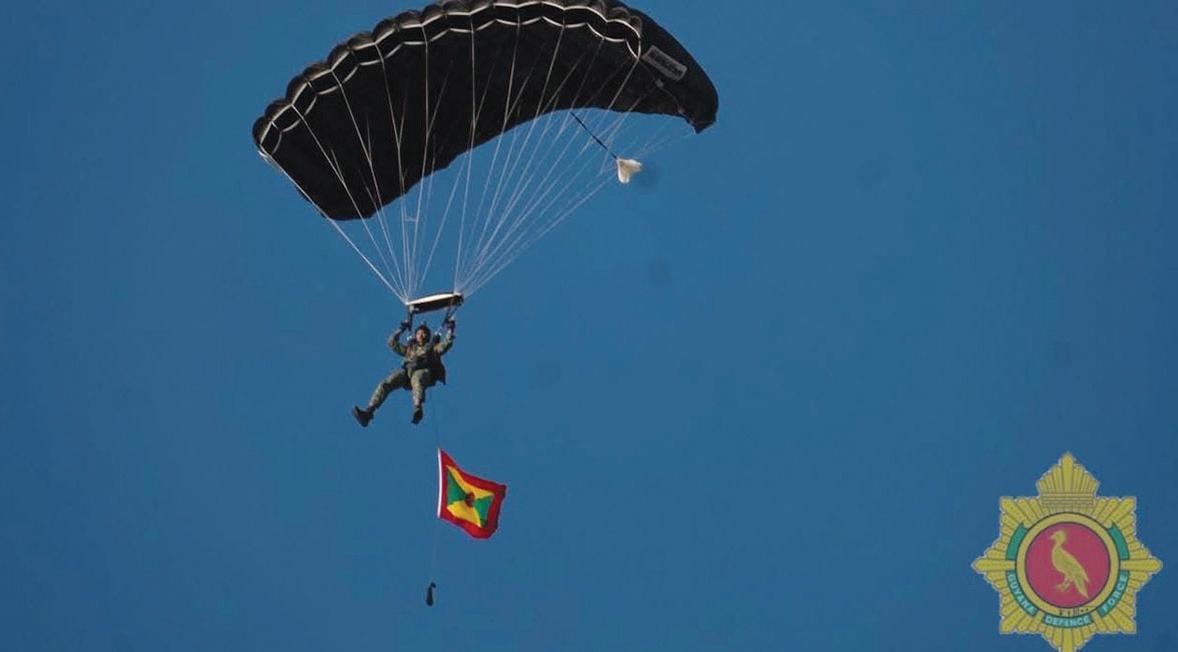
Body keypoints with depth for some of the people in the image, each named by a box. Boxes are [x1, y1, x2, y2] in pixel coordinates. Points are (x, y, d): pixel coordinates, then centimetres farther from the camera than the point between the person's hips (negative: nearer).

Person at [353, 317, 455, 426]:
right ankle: (368, 412, -35)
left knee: (416, 379, -43)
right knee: (385, 384, -22)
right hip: (407, 370, 4)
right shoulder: (409, 347, 37)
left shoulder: (434, 347, 29)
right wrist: (401, 329, 46)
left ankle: (418, 408, -70)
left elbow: (446, 343, 15)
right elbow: (392, 342, 42)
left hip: (424, 371, -4)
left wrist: (450, 329, 13)